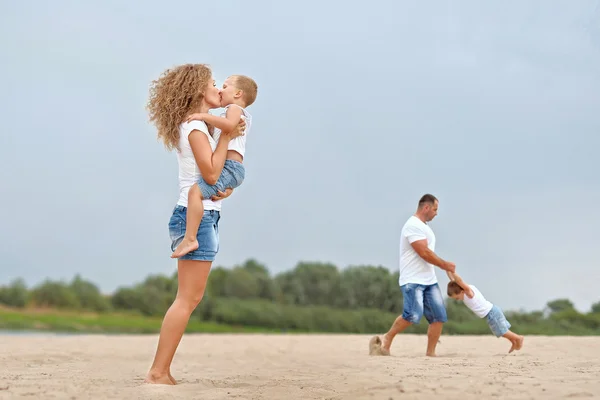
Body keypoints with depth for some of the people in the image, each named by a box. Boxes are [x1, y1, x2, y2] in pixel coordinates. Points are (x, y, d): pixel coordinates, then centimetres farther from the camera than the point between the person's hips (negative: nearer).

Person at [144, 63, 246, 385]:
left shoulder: (196, 126, 20)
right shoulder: (195, 126, -9)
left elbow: (227, 171, 18)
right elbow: (211, 172, -18)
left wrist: (226, 188, -3)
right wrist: (227, 135, -11)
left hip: (203, 217, 10)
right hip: (197, 216, -10)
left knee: (191, 298, 10)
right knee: (187, 299, -10)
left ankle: (160, 371, 11)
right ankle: (159, 372, -9)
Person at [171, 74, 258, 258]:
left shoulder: (235, 108, -4)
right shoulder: (239, 115, 27)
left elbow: (229, 124, -25)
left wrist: (204, 116, -22)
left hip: (229, 166, -12)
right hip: (229, 169, 12)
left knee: (195, 192, -30)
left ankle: (190, 238, -38)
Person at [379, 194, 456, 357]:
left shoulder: (424, 226, 19)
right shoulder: (413, 225, -13)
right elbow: (424, 253, -18)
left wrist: (444, 266, 13)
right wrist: (445, 265, -8)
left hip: (429, 280, 10)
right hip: (413, 280, -10)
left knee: (439, 316, 1)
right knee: (413, 314, -22)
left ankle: (430, 353, 6)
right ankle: (387, 339, -2)